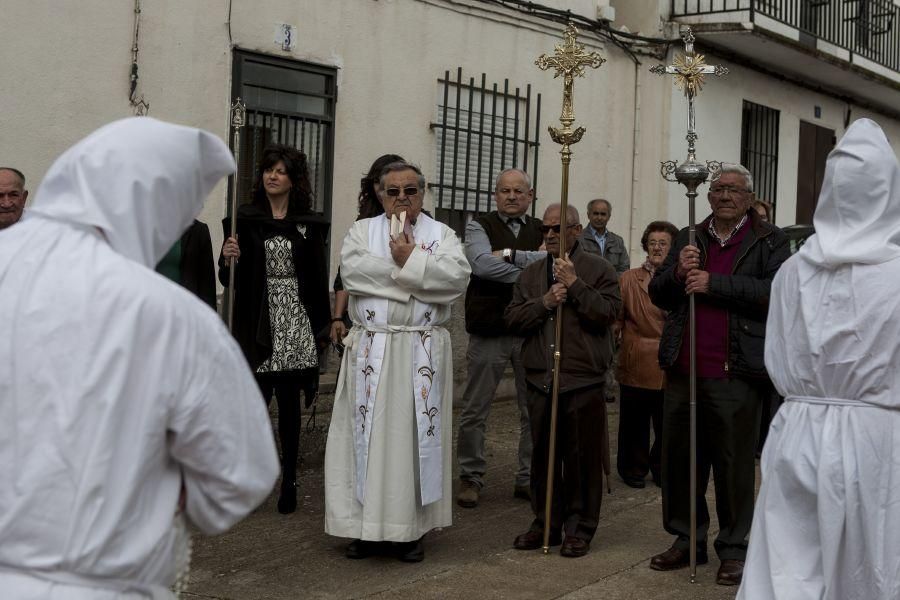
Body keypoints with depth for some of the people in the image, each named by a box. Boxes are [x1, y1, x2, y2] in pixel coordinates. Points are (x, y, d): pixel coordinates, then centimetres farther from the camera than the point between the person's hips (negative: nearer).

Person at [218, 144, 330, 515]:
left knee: (289, 403, 6)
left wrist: (323, 325, 6)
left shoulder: (309, 224, 7)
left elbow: (318, 278, 8)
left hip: (295, 321, 1)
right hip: (258, 322, -1)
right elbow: (229, 279, 5)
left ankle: (288, 480, 16)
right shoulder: (244, 219, 4)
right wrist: (227, 258, -16)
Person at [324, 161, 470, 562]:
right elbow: (352, 271, -11)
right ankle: (368, 524, 11)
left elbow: (457, 277, -9)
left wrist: (409, 261, -12)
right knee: (369, 435, 2)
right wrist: (419, 270, -10)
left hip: (422, 353, 0)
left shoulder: (441, 235, 8)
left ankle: (411, 528, 11)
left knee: (417, 434, 3)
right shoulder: (363, 230, 8)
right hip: (371, 350, 0)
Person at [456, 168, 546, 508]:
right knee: (474, 412, 4)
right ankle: (471, 477, 18)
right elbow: (481, 264, -18)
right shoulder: (479, 226, 2)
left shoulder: (542, 231, 9)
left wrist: (510, 255, -16)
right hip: (488, 332, -2)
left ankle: (529, 478, 22)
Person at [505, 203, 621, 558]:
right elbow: (513, 320, 6)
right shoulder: (531, 274, 14)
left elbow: (608, 313, -11)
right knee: (543, 456, 11)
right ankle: (546, 523, 22)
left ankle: (579, 528, 13)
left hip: (584, 382, -4)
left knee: (582, 458, 2)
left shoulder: (598, 270, 1)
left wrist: (575, 284, -15)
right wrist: (544, 302, -9)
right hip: (541, 380, 4)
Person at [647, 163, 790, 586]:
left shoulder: (769, 241, 2)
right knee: (679, 458, 11)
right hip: (682, 370, 5)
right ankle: (687, 540, 25)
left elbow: (776, 292, -13)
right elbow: (659, 295, 13)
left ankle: (733, 549, 16)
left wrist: (714, 284, -16)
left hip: (735, 376, -4)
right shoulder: (688, 239, 15)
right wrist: (678, 272, -8)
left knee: (734, 464, 4)